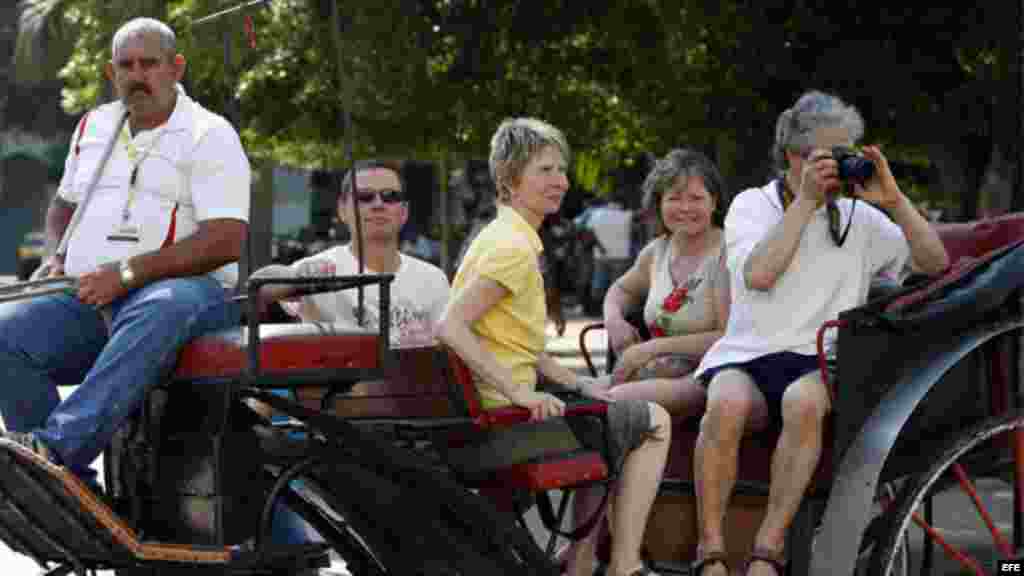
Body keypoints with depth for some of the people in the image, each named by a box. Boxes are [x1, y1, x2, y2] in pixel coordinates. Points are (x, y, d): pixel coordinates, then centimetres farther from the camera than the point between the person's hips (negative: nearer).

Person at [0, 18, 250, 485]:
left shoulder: (209, 135, 0)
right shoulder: (93, 127, 21)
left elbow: (226, 240, -13)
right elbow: (64, 203, 37)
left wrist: (128, 272, -18)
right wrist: (57, 259, 13)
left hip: (184, 290, -5)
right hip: (86, 298, 6)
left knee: (159, 310, -42)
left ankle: (56, 445, -51)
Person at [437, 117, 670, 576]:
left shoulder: (502, 237, 13)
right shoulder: (514, 247, -17)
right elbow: (451, 327, -28)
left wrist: (574, 382, 13)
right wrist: (519, 393, -28)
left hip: (488, 417, 10)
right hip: (501, 424, -10)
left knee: (607, 411, 31)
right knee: (655, 422, 4)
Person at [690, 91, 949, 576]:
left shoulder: (858, 218, 16)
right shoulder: (752, 204, 10)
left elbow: (934, 263, 10)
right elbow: (757, 274, -10)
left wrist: (892, 200, -1)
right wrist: (806, 200, -8)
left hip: (819, 361, 1)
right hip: (748, 355, -1)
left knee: (804, 402, -37)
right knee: (727, 404, -37)